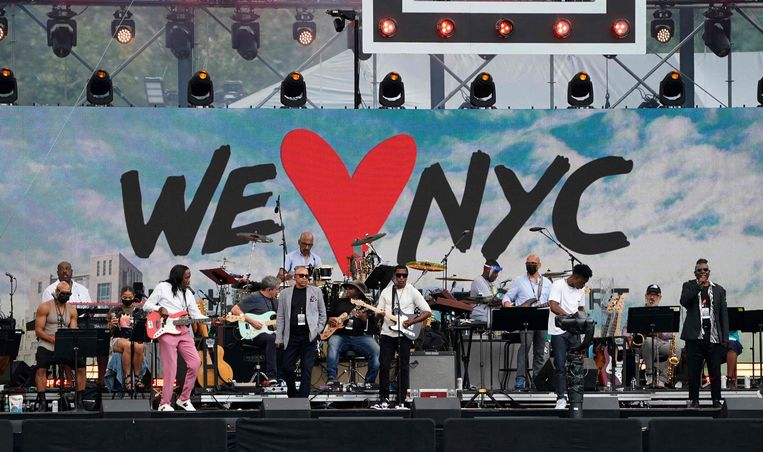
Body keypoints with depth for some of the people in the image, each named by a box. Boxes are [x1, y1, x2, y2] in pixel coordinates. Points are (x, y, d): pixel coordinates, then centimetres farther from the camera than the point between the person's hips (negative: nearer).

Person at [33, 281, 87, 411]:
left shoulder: (72, 310, 13)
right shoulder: (45, 307, -1)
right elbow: (38, 330, -7)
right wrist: (53, 339, -22)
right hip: (46, 346, -4)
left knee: (81, 366, -15)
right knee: (41, 368, -29)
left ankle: (79, 400, -7)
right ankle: (42, 401, -25)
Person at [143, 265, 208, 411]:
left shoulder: (188, 293, 17)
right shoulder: (163, 287, 3)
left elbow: (196, 315, 12)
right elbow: (146, 306, 5)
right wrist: (160, 309, -14)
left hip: (183, 331, 6)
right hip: (166, 331, -6)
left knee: (195, 362, -5)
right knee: (170, 369, -9)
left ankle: (184, 399, 7)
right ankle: (165, 404, 0)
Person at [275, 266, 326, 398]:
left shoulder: (316, 291, 7)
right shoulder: (285, 294, 8)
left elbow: (322, 314, 11)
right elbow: (280, 317, 7)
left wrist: (318, 330, 1)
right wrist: (278, 338, 2)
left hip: (309, 337, -1)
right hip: (291, 336, 1)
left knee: (307, 369, -3)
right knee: (287, 368, 0)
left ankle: (303, 398, 0)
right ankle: (292, 395, 19)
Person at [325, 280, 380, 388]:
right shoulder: (339, 302, 23)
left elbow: (373, 327, 6)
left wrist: (364, 319, -15)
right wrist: (330, 319, 3)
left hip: (361, 336, -1)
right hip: (340, 335, 1)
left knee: (376, 351, -28)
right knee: (333, 346, -35)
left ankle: (369, 382, -16)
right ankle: (331, 378, -35)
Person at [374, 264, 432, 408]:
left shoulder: (412, 292, -1)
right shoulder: (386, 292, 9)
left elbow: (427, 312, -3)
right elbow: (378, 315, 12)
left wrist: (411, 322, -15)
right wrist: (380, 314, -13)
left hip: (404, 335, -3)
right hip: (387, 333, 3)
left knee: (403, 367, -1)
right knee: (384, 365, -2)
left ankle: (400, 400, 6)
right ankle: (384, 399, 5)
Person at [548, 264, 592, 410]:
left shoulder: (580, 291, 11)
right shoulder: (558, 286, -10)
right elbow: (554, 306, -20)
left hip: (574, 331, 6)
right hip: (558, 332, -6)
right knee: (560, 366, -5)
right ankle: (561, 398, -1)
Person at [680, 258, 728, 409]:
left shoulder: (719, 290, 13)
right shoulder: (689, 286, 10)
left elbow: (724, 315, 10)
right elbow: (684, 301, -10)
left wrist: (725, 338, 3)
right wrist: (699, 286, -12)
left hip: (714, 336, 1)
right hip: (695, 335, -1)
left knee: (715, 371, 0)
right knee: (694, 371, 0)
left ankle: (716, 400, 7)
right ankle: (694, 400, 7)